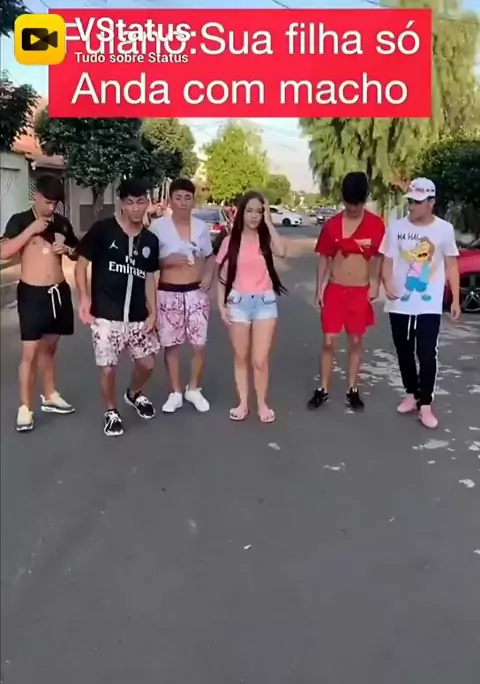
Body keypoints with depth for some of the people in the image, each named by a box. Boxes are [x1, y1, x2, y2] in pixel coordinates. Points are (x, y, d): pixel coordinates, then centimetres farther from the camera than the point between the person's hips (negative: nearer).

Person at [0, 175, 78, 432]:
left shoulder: (62, 223, 7)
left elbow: (78, 253, 18)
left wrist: (67, 250, -4)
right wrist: (31, 230, -21)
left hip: (59, 291, 5)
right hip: (32, 293, -5)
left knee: (49, 346, 17)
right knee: (30, 352, -6)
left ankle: (50, 396, 30)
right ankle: (25, 408, 2)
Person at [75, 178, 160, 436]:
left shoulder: (150, 240, 7)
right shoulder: (102, 229, -8)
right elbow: (81, 263, -4)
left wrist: (153, 312, 5)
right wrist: (84, 298, -13)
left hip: (138, 316, 4)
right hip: (106, 315, -4)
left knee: (147, 363, 9)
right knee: (108, 368, 0)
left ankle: (134, 394, 41)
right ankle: (111, 412, 26)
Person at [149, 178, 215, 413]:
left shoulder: (201, 227, 5)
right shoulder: (158, 226, -5)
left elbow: (209, 256, 15)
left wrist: (209, 275, -3)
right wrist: (167, 261, -20)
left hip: (196, 292, 2)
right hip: (169, 293, -2)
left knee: (199, 345, 4)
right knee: (171, 344, 6)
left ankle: (193, 389, 24)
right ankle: (175, 392, 21)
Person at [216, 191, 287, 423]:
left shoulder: (266, 239, 3)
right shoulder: (230, 241, 2)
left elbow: (281, 251, -21)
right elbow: (222, 277, 4)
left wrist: (269, 222, -13)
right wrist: (221, 305, -3)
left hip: (265, 302, 0)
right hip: (238, 302, 1)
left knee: (260, 359, 0)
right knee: (241, 357, 10)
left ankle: (262, 403, 18)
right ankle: (243, 402, 23)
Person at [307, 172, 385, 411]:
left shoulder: (376, 224, -3)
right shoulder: (332, 224, -2)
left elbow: (378, 257, 3)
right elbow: (324, 258, 4)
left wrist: (375, 284, -5)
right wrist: (319, 288, 1)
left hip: (361, 291, 0)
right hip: (335, 290, 0)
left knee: (356, 342, 9)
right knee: (329, 342, 2)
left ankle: (352, 390, 21)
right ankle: (323, 390, 14)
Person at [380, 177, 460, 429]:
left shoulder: (444, 229, -3)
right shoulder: (396, 227, -2)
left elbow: (451, 265, 4)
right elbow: (387, 261, -1)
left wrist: (456, 299, 1)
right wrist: (387, 284, -21)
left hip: (429, 306, -2)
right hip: (399, 305, 2)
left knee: (427, 355, -4)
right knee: (404, 353, 13)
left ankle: (425, 405, 4)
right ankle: (411, 394, 30)